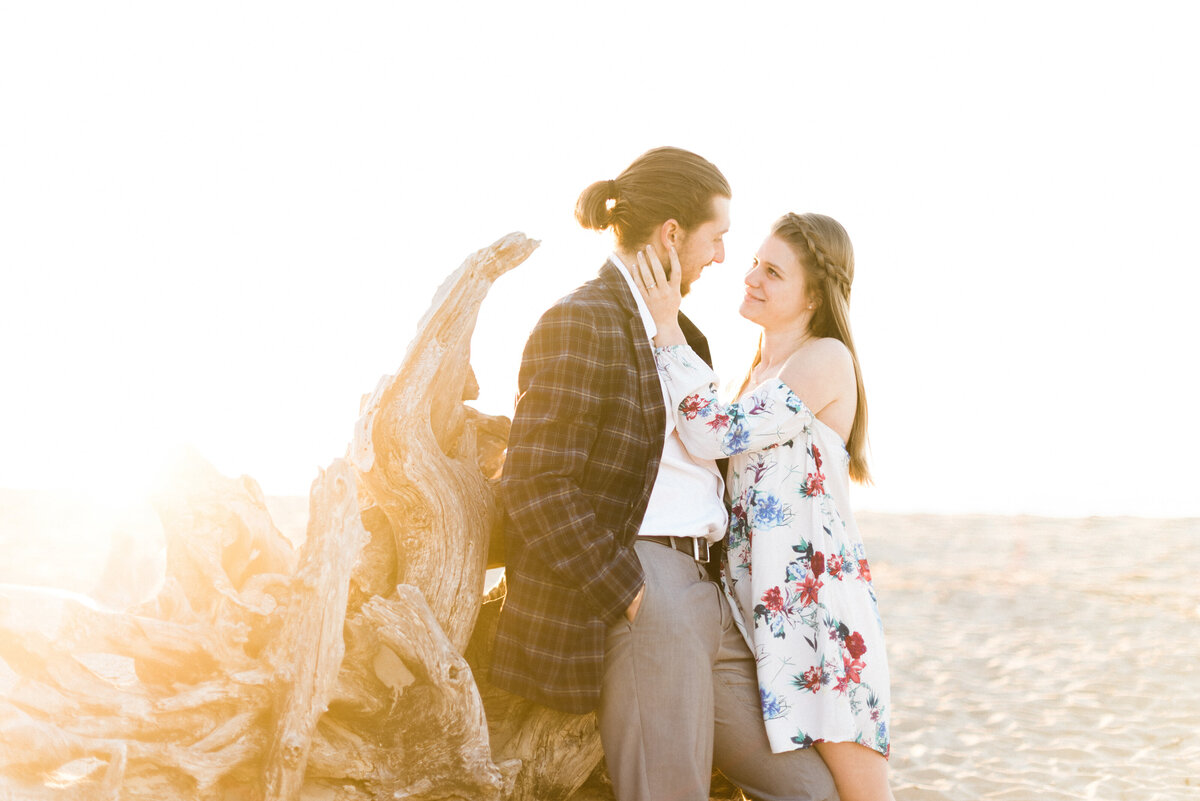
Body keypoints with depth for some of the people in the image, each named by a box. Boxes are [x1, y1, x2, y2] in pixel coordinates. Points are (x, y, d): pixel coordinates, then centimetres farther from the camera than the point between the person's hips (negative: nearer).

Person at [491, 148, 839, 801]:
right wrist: (632, 596, -17)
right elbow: (536, 486, -16)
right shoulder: (582, 322, -8)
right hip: (634, 593, -9)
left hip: (704, 594, 9)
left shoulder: (676, 328, 21)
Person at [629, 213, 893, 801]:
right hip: (762, 596, 8)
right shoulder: (762, 371, 19)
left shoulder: (826, 359, -8)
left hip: (818, 595, -8)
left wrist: (668, 332, -11)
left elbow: (715, 434, -17)